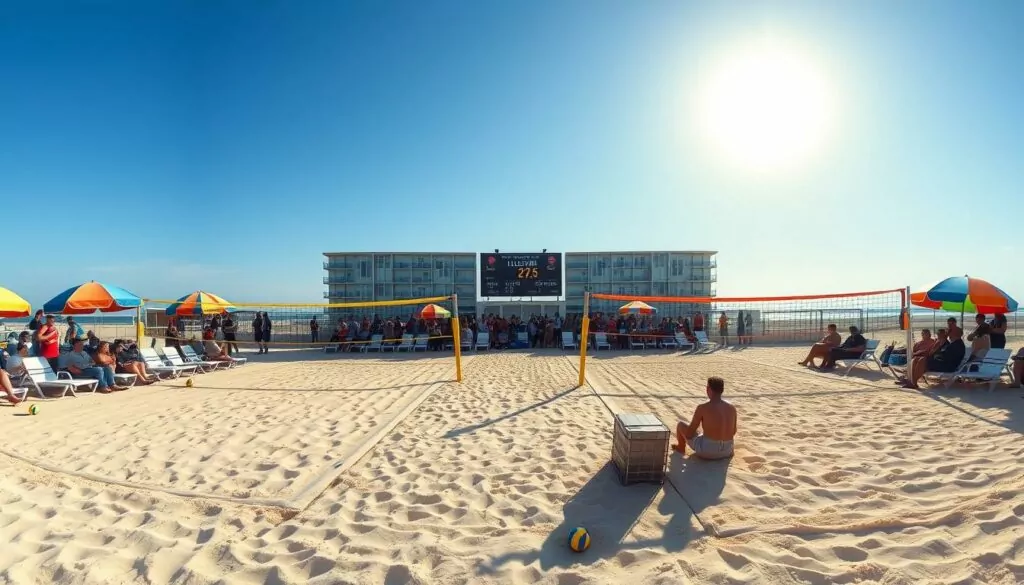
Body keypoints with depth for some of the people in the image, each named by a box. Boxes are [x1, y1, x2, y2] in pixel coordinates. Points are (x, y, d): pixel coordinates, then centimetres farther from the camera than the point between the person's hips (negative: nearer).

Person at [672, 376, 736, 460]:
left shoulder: (702, 408, -17)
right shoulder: (732, 408, -3)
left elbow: (689, 434, -12)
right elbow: (733, 432, 12)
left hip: (707, 451, -5)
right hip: (727, 451, 5)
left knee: (681, 424, 18)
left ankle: (681, 448, 45)